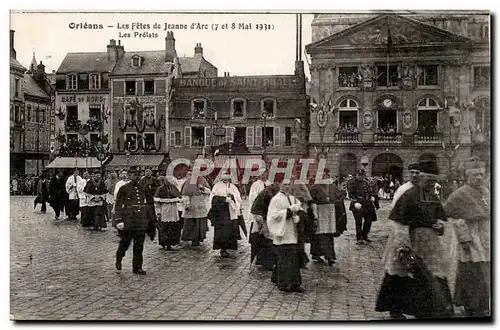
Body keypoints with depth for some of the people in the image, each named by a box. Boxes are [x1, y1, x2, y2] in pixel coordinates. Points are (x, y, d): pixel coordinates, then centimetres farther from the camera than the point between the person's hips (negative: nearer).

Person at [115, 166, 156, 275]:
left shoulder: (143, 188, 10)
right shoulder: (124, 188, -3)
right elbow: (118, 205, -6)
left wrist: (148, 220, 16)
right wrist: (119, 220, -15)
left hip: (141, 223, 4)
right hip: (128, 222, -4)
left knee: (139, 246, 6)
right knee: (125, 243, 8)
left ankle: (137, 267, 15)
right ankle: (118, 260, 34)